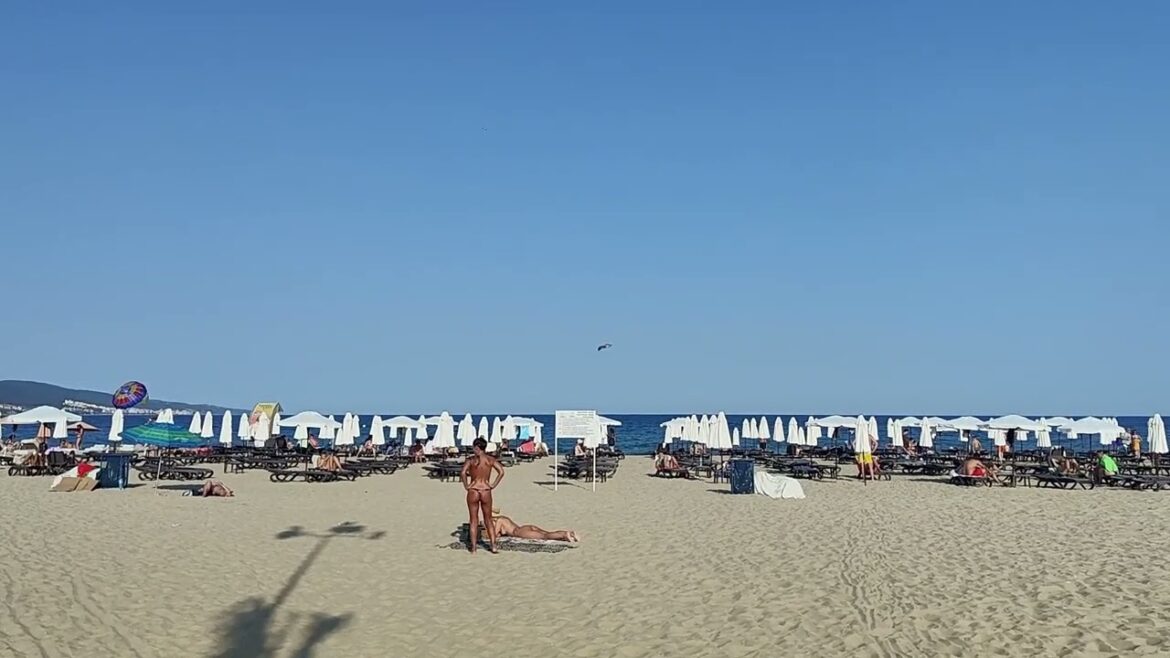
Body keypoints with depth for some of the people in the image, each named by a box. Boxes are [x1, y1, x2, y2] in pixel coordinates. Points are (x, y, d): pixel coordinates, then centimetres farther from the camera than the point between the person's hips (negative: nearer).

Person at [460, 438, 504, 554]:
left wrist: (466, 486, -6)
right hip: (486, 491, 2)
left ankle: (473, 548, 10)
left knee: (474, 520, 9)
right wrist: (493, 485, -1)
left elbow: (462, 472, -18)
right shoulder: (490, 459, 2)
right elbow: (501, 472, -6)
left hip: (473, 491, -1)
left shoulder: (471, 459, -5)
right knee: (488, 520, 14)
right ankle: (493, 545, 7)